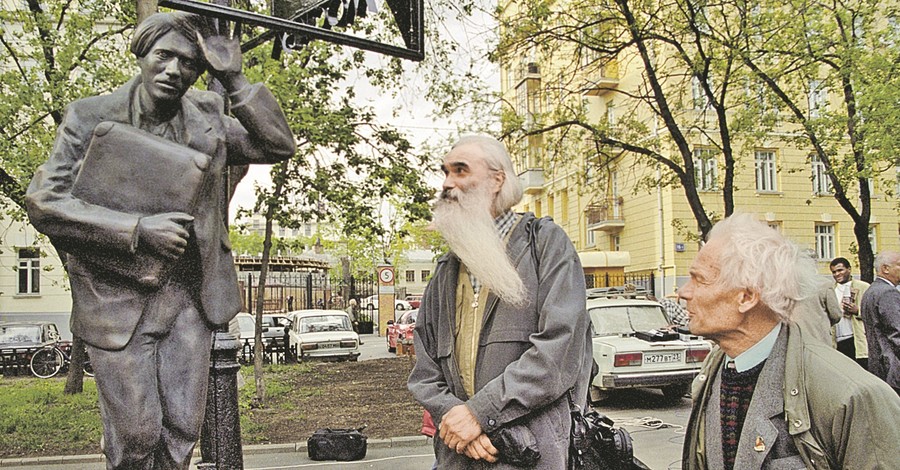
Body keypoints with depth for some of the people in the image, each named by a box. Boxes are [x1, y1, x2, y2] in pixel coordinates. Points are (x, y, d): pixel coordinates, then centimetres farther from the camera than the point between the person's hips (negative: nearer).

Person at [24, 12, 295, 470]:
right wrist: (139, 230, -23)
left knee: (183, 431, 8)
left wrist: (234, 81, -10)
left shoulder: (207, 115, 3)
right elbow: (44, 202, -12)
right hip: (118, 299, -3)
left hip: (189, 297, 3)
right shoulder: (90, 117, -7)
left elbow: (279, 145, 1)